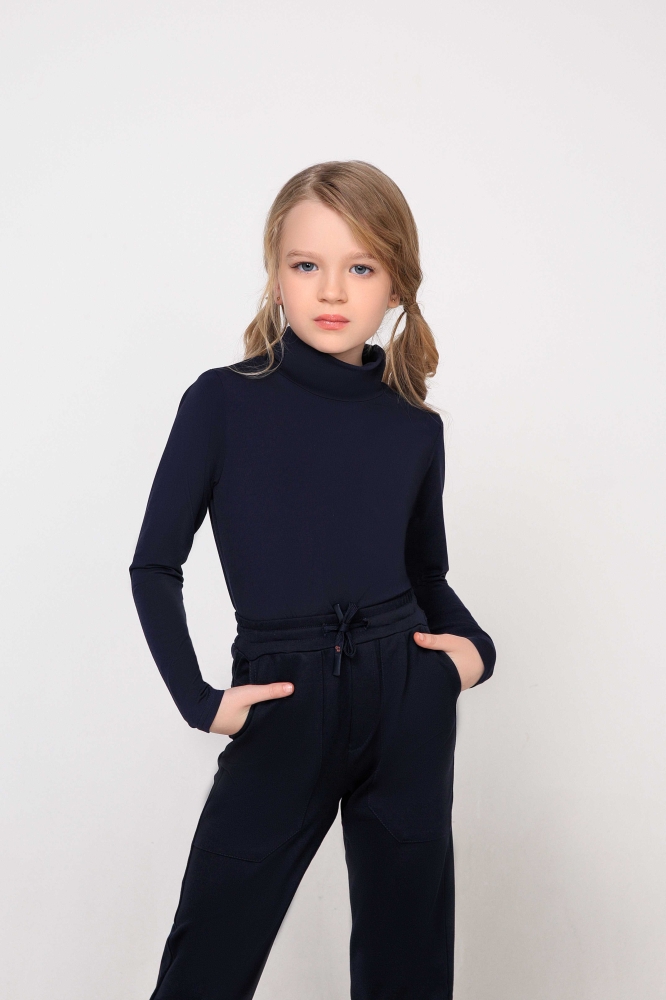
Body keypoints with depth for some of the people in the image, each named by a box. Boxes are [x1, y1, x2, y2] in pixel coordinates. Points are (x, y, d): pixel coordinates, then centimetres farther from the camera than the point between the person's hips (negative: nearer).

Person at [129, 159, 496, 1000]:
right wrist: (198, 700, -10)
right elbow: (155, 567, 0)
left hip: (411, 708, 3)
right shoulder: (222, 403, -4)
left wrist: (474, 645, -2)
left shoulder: (415, 426, 3)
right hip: (283, 715, -2)